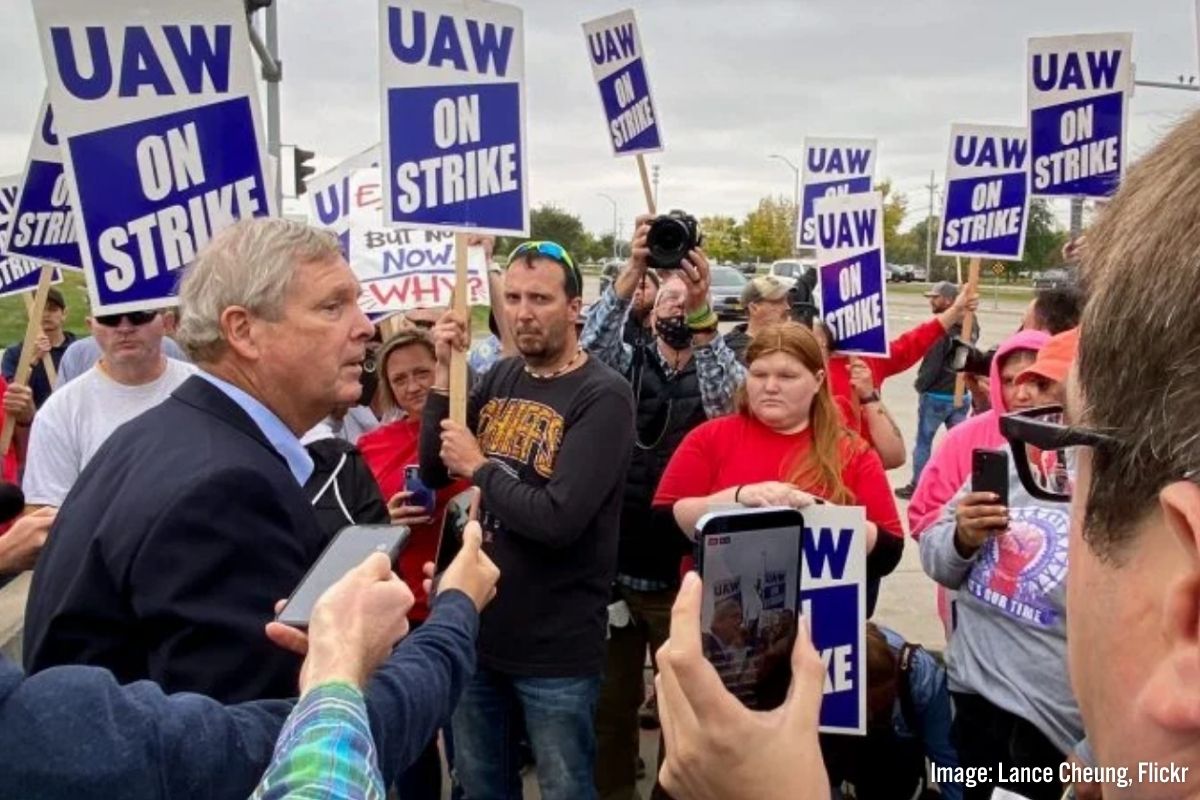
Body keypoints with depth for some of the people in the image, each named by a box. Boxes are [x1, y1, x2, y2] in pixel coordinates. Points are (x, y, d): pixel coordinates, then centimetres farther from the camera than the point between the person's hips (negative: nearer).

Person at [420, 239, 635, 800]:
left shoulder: (603, 396, -18)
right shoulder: (500, 378, 3)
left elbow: (557, 520, -26)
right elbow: (433, 472, 3)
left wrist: (479, 467, -13)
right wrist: (445, 372, -7)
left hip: (556, 649, -6)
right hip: (478, 630, 7)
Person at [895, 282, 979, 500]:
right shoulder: (970, 326, 3)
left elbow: (932, 364, -17)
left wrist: (920, 384, -4)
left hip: (936, 395, -6)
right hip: (962, 395, 6)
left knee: (923, 441, 7)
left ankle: (917, 486, 16)